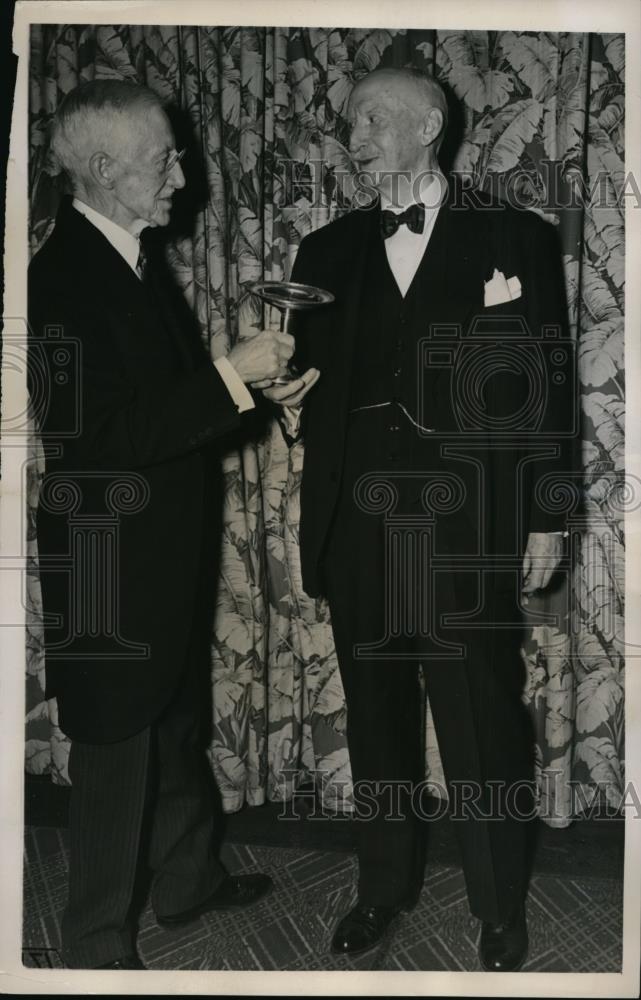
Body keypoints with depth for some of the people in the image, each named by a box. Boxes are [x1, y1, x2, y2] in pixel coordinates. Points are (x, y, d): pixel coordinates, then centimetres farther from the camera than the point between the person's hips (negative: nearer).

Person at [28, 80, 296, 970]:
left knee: (179, 726, 23)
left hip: (168, 553, 9)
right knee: (116, 753, 6)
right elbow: (106, 433, -27)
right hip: (109, 562, -9)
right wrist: (232, 375, -25)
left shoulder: (135, 261, 8)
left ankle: (188, 878, 44)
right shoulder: (63, 276, -20)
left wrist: (249, 373, 2)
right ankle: (98, 944, 26)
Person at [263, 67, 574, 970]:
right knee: (376, 711, 13)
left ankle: (501, 909, 23)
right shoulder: (329, 250, 12)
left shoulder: (515, 237, 3)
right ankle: (385, 885, 31)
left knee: (483, 717, 3)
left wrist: (546, 517, -3)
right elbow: (315, 376, 12)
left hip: (469, 523, -3)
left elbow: (549, 385, 0)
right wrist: (293, 405, -11)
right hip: (358, 521, 4)